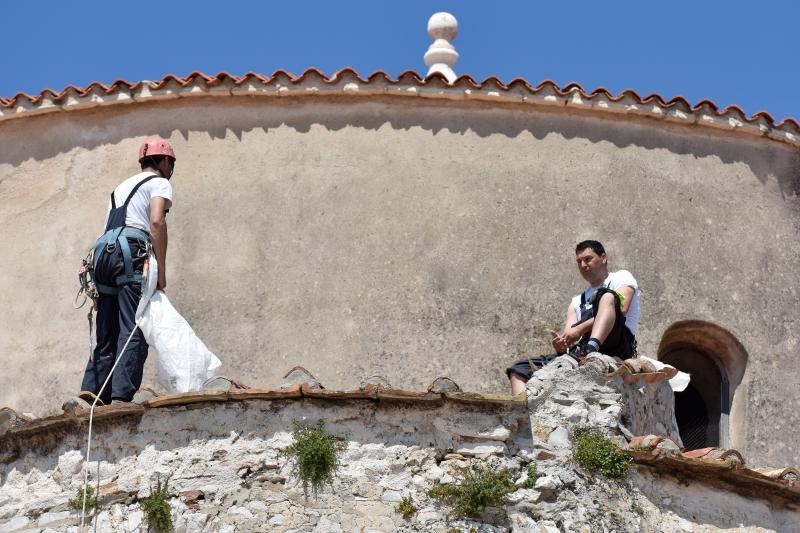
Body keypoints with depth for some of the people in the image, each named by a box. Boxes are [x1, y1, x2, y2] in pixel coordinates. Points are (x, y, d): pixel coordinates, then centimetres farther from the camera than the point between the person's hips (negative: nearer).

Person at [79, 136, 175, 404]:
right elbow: (156, 222, -9)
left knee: (106, 336, 6)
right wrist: (161, 269, -10)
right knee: (134, 332, -12)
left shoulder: (122, 187, 33)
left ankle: (92, 398, -3)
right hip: (132, 253, -7)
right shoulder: (160, 183, 9)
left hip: (104, 252, 7)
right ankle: (121, 397, -23)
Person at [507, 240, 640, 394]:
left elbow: (620, 309, -6)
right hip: (579, 354, 5)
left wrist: (580, 329, -16)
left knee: (607, 296, -28)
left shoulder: (621, 277, 17)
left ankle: (591, 350, -50)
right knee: (519, 370, -8)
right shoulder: (577, 301, 32)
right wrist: (561, 345, -11)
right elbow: (569, 336, 16)